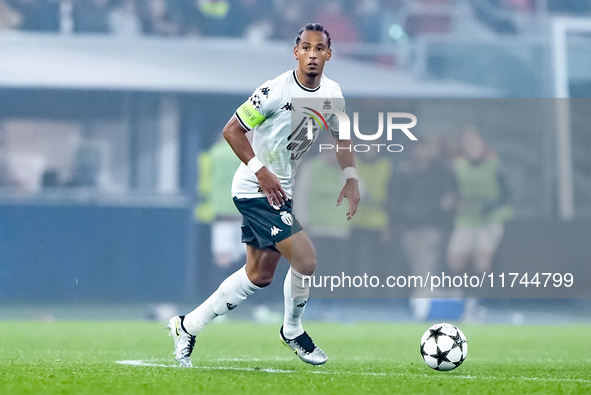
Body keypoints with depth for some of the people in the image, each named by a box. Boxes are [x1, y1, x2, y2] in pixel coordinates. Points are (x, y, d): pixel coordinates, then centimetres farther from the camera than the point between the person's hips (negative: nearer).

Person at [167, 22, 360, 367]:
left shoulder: (332, 93, 1)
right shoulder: (276, 91, -21)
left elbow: (341, 138, 18)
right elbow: (232, 130, -17)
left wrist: (351, 179, 5)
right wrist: (261, 171, -24)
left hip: (283, 191, 9)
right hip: (255, 191, -9)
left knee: (260, 275, 14)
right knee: (306, 261, -15)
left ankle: (188, 326, 24)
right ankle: (293, 331, 11)